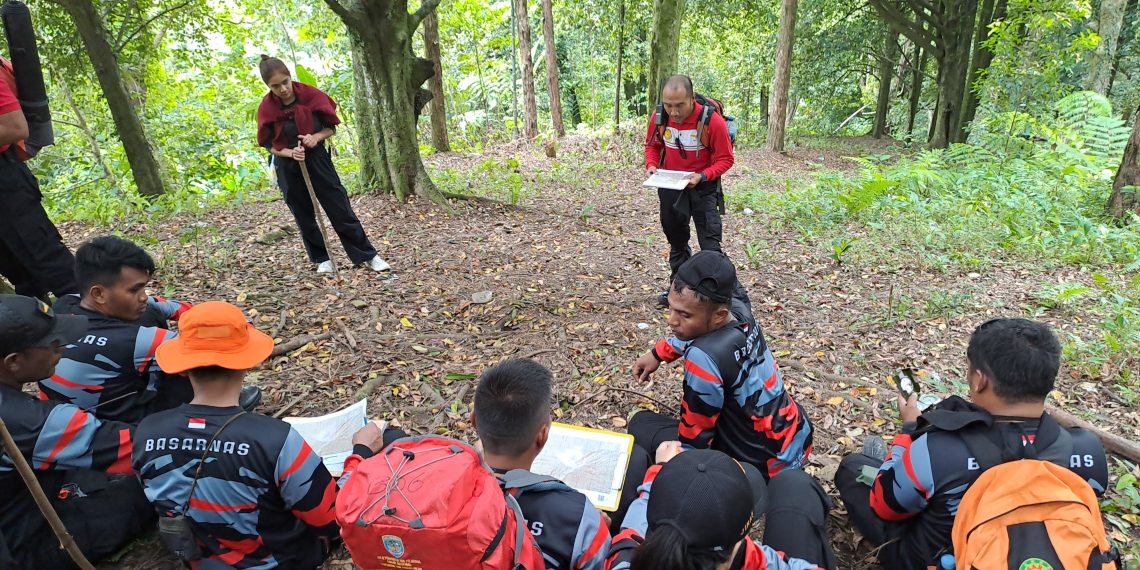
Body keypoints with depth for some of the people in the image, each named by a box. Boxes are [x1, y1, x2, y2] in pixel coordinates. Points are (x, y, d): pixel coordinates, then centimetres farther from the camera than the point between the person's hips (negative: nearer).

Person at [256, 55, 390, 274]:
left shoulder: (312, 95, -12)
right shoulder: (266, 108, -9)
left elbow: (331, 127, 0)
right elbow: (270, 145, -2)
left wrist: (316, 137, -20)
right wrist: (290, 153, -20)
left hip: (318, 160, -1)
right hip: (288, 168, 1)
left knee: (341, 210, 1)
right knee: (304, 217, 10)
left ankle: (368, 256, 9)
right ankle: (322, 259, 26)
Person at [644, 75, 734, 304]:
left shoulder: (712, 120, -25)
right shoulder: (659, 117, -14)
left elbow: (725, 159, -16)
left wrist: (702, 176, -31)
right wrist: (651, 165, -15)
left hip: (703, 187, -4)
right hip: (670, 185, 4)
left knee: (710, 244, -5)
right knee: (676, 238, 18)